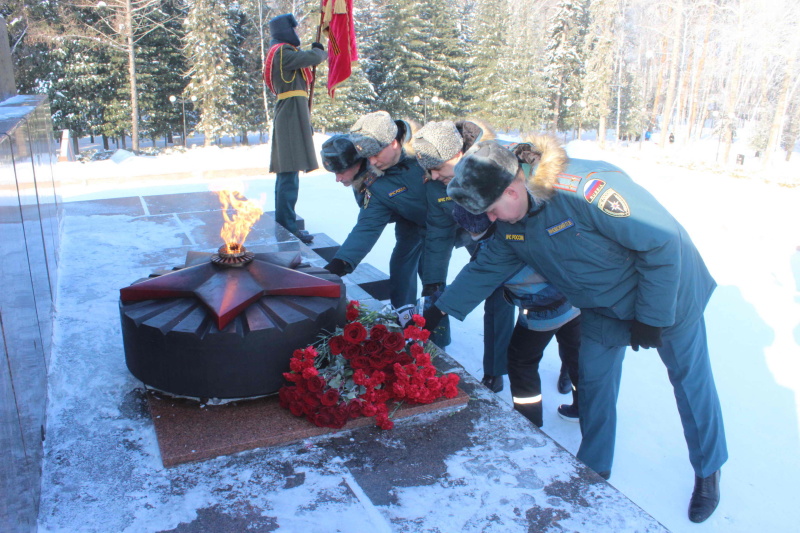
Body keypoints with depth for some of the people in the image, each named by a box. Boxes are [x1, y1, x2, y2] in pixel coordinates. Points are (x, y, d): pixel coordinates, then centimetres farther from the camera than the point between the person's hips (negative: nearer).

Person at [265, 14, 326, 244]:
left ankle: (283, 223, 17)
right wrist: (321, 52, 4)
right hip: (292, 115, -11)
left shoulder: (283, 53, 24)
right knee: (289, 175, -14)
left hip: (289, 117, 11)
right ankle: (287, 228, -15)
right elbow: (312, 57, -15)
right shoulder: (283, 52, -8)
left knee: (286, 173, 11)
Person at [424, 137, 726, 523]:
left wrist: (651, 317, -23)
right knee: (594, 380, 8)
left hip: (667, 290, -6)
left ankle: (708, 471, 33)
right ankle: (594, 468, 29)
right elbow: (486, 268, 0)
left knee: (690, 381, 10)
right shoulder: (511, 223, -12)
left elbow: (662, 242, -31)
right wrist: (440, 310, -8)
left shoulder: (586, 188, -37)